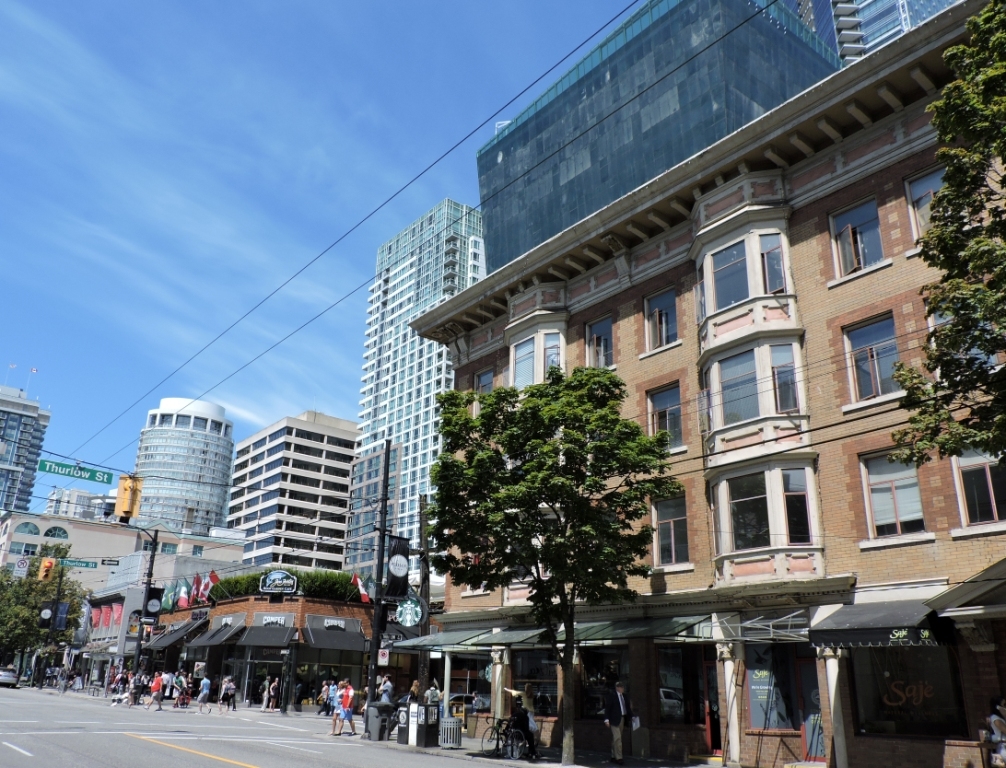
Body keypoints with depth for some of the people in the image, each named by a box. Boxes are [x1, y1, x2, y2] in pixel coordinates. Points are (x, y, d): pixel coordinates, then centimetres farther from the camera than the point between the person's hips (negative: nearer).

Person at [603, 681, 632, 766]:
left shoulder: (624, 696, 12)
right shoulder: (611, 695, -7)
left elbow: (628, 707, 16)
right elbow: (607, 707, -9)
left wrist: (630, 717, 6)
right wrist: (607, 719, -15)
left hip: (622, 719, 7)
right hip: (614, 719, -7)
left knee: (615, 739, 13)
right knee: (617, 738, -11)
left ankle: (613, 757, 20)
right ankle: (618, 757, -10)